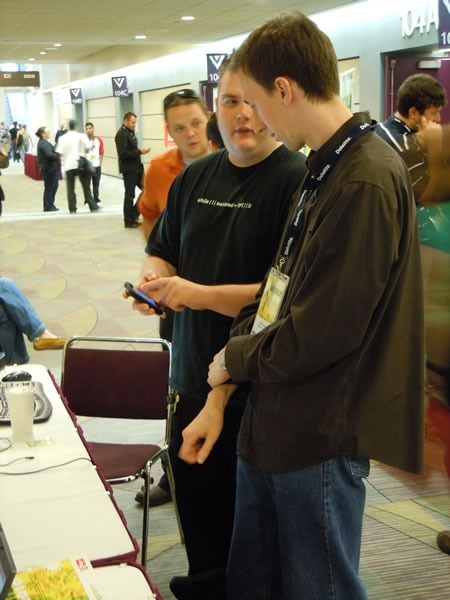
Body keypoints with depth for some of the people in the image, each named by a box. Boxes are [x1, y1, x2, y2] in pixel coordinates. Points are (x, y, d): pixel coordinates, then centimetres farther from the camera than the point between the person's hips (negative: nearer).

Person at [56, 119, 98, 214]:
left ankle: (72, 209, 3)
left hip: (68, 165, 0)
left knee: (70, 188, 6)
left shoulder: (62, 138, -2)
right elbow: (87, 149, -6)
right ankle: (93, 206, 5)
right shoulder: (81, 136, -2)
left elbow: (59, 153, -8)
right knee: (86, 186, 6)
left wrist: (65, 156, 13)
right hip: (80, 164, 0)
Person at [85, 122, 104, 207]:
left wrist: (100, 164, 3)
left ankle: (97, 201, 17)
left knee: (96, 185, 8)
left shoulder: (99, 140, 3)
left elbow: (101, 153, 8)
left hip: (96, 166, 2)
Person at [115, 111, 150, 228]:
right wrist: (139, 152, -21)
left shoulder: (131, 132, 14)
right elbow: (123, 154, -22)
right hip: (128, 169, -9)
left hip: (136, 167, 9)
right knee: (129, 195, 0)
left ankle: (133, 215, 18)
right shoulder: (121, 134, -15)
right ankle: (129, 221, 10)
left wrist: (140, 151, 4)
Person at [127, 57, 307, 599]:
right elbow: (162, 251, 18)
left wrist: (199, 294, -23)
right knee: (196, 505, 20)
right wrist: (154, 276, -5)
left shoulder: (297, 180, -15)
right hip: (193, 380, 7)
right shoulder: (194, 178, 8)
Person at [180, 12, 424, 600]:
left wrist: (233, 359, -7)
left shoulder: (366, 182, -23)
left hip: (319, 439, -9)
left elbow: (318, 335, -25)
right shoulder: (319, 170, 9)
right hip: (269, 422, 9)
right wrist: (218, 398, 8)